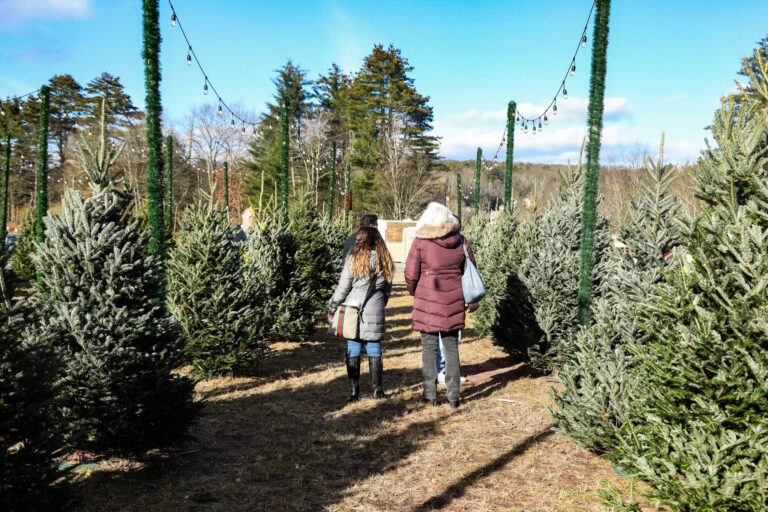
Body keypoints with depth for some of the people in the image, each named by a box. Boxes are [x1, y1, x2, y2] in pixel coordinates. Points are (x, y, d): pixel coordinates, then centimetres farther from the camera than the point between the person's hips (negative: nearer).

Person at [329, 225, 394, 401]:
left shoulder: (354, 258, -8)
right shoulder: (384, 260, 4)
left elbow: (343, 287, -6)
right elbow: (387, 289, 10)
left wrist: (332, 307, 3)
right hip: (374, 312, 3)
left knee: (353, 351, 5)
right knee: (374, 351, 11)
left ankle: (354, 392, 8)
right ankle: (377, 390, 17)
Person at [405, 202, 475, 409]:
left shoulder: (421, 242, -10)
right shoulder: (460, 241, 1)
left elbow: (411, 274, -7)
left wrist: (414, 292, 12)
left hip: (427, 301, -3)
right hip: (453, 301, 3)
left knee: (429, 347, 6)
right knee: (451, 347, 12)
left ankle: (431, 395, 11)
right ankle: (453, 395, 14)